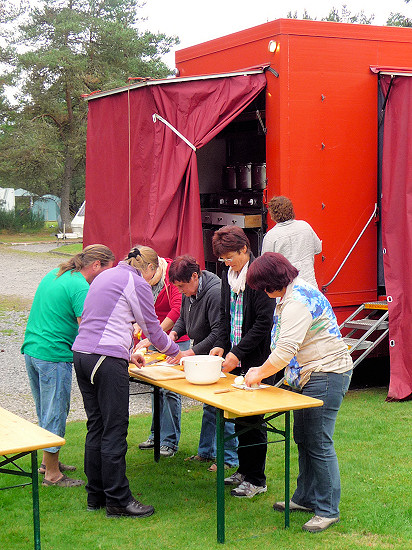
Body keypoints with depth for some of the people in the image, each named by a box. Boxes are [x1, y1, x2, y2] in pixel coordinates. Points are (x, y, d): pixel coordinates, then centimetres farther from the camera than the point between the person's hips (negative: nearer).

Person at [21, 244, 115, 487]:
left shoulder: (54, 275, 14)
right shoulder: (81, 288, -15)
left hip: (31, 349, 9)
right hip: (53, 356, -9)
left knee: (46, 411, 22)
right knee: (55, 414, 1)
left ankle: (48, 460, 35)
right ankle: (52, 474, 10)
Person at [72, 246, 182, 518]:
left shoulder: (106, 276, 22)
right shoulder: (137, 284, -4)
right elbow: (152, 328, 1)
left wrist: (128, 353, 37)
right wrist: (176, 352, 18)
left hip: (81, 353, 9)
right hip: (107, 361, -9)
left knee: (96, 427, 14)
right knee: (114, 431, -3)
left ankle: (95, 496, 20)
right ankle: (117, 500, 3)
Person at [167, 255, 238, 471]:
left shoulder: (215, 293, -23)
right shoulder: (189, 293, 5)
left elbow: (218, 333, -24)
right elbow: (183, 318, 21)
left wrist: (191, 352, -23)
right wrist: (174, 333, 0)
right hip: (202, 357, 9)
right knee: (209, 405, 16)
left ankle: (230, 459, 4)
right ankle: (206, 452, 27)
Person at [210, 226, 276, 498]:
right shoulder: (229, 274, 11)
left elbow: (264, 322, -18)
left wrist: (238, 352, -18)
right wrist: (221, 345, 5)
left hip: (256, 360, -8)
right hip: (236, 357, 8)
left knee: (252, 420, -1)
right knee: (238, 417, 14)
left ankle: (257, 480, 10)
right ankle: (245, 470, 27)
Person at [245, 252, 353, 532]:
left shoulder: (298, 301, -21)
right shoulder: (296, 292, 13)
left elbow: (286, 349, -27)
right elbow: (287, 347, 20)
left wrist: (260, 373, -13)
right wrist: (264, 370, 13)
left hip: (327, 376, -11)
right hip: (311, 375, 11)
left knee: (319, 443, -6)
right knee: (303, 438, 16)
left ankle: (328, 510, 2)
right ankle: (306, 498, 28)